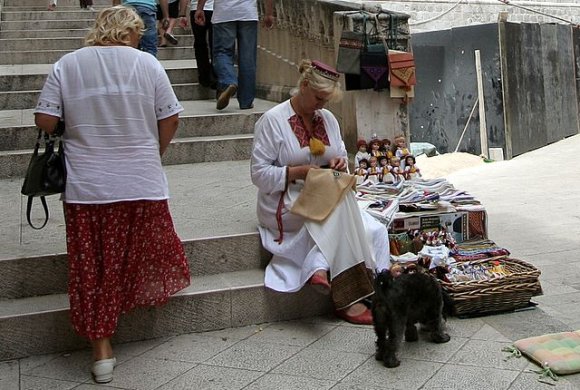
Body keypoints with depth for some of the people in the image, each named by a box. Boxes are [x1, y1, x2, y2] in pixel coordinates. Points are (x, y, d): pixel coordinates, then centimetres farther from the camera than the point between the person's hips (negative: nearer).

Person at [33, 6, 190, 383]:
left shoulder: (67, 65, 0)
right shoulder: (147, 63, -2)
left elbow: (45, 121, -4)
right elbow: (170, 119, -1)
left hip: (86, 186, 1)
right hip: (142, 183, -1)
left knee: (93, 267, 9)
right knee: (145, 250, 21)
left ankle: (102, 351, 14)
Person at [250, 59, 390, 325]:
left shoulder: (327, 119, 12)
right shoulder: (272, 121, -7)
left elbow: (341, 155, 20)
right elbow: (259, 174, -10)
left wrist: (340, 162, -5)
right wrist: (299, 171, -22)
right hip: (286, 204, -6)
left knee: (375, 231, -18)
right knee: (338, 209, -34)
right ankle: (348, 298, -30)